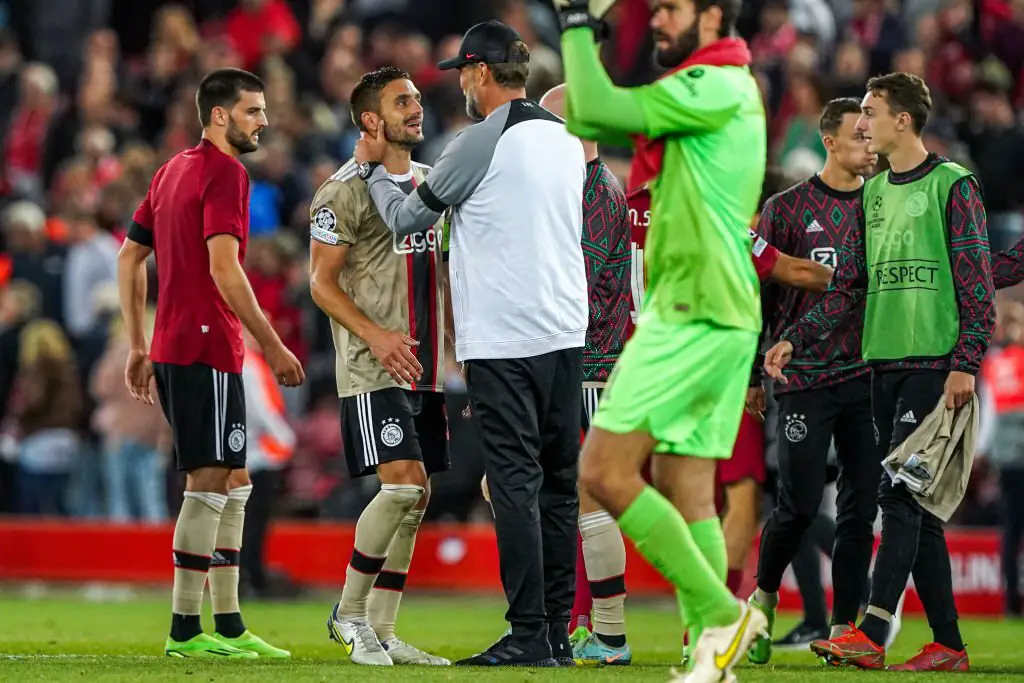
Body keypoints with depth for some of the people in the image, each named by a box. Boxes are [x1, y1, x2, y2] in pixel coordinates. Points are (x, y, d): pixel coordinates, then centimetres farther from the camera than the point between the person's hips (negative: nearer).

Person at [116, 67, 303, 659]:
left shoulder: (173, 170, 18)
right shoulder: (225, 173, -10)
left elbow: (130, 258, 21)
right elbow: (223, 268, -20)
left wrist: (139, 346, 22)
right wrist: (273, 345, -18)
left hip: (172, 347, 10)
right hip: (207, 351, -10)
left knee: (234, 483, 13)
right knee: (210, 485, -7)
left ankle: (229, 624, 14)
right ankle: (186, 628, -6)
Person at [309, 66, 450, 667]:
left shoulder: (432, 184, 16)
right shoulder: (348, 189, -7)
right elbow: (322, 283, -9)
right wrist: (376, 335, -20)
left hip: (425, 366, 8)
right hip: (373, 368, -8)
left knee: (414, 498, 5)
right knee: (405, 484, -17)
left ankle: (380, 633, 10)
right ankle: (349, 612, -3)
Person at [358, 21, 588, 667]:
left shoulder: (482, 142, -9)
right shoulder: (567, 139, 13)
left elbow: (406, 218, 2)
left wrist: (375, 167, 20)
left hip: (504, 341, -7)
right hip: (567, 334, 7)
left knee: (516, 484, -7)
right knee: (559, 485, 9)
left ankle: (529, 636, -10)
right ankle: (558, 631, 10)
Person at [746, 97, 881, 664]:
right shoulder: (788, 208, 0)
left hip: (867, 376, 3)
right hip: (804, 377, -3)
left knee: (861, 506, 1)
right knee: (800, 505, -6)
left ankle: (844, 628, 7)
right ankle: (763, 599, 18)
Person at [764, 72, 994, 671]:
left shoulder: (952, 185, -3)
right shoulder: (873, 193, 17)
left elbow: (977, 284, -7)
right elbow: (849, 285, 19)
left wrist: (966, 363, -14)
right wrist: (795, 339, 9)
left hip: (934, 364, -7)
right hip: (883, 364, 7)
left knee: (902, 493, -15)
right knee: (915, 507, 5)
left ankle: (872, 634, -21)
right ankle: (948, 645, 9)